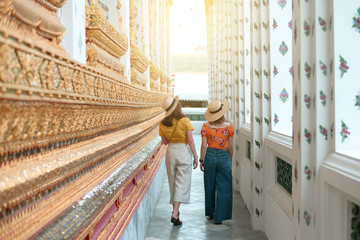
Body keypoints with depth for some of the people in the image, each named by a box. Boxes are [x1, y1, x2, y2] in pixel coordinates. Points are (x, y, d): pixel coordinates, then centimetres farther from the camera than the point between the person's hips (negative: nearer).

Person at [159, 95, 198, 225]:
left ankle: (175, 210, 27)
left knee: (173, 182, 16)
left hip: (170, 151, 4)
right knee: (182, 183, -2)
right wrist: (195, 156, -4)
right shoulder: (185, 121, -12)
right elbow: (190, 140, -11)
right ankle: (175, 214, -10)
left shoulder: (163, 124, -1)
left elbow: (165, 142, 7)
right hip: (184, 151, -4)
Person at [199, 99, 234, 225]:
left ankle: (211, 213, 27)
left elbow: (204, 145, -5)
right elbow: (230, 147, -2)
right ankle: (219, 217, 6)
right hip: (224, 157, -1)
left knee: (210, 187, 15)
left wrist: (201, 160, 5)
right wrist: (230, 160, 11)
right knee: (223, 188, 5)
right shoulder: (228, 126, -7)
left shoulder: (206, 126, -6)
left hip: (210, 156, 1)